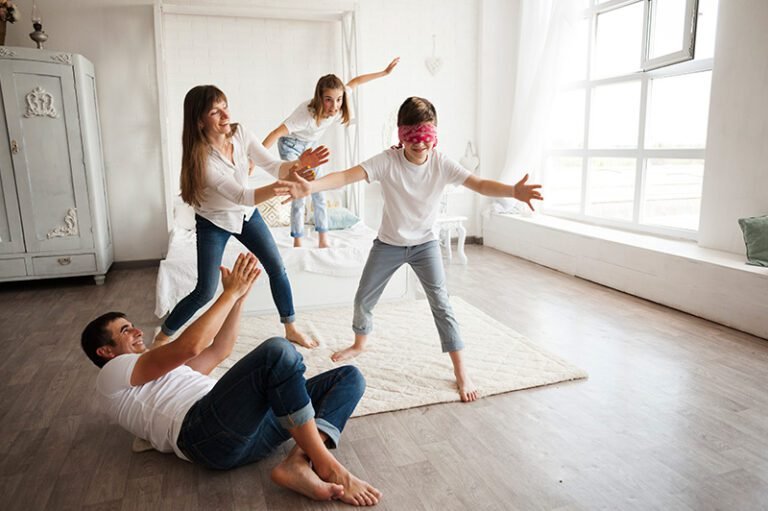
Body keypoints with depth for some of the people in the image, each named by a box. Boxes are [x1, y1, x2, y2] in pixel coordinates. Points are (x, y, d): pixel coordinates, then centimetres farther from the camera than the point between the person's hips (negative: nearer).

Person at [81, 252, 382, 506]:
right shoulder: (112, 375, 12)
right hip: (205, 431, -8)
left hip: (247, 429, 9)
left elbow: (219, 350, 34)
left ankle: (298, 462, -25)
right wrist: (231, 292, 2)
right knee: (278, 351, -30)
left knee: (350, 377, -1)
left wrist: (239, 295, 23)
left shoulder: (165, 374, 40)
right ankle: (327, 466, -23)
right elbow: (190, 345, -3)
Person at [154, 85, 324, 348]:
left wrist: (298, 164, -39)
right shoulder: (200, 157, -30)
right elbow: (240, 195, -36)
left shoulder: (240, 133, -16)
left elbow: (273, 166, -16)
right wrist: (275, 189, -54)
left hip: (246, 213, 5)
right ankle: (162, 338, 17)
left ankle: (291, 329, 20)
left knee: (277, 267, 2)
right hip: (214, 222, -5)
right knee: (205, 292, -6)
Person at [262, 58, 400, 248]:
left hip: (310, 146, 5)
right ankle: (297, 243, 5)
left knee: (318, 191, 4)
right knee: (298, 195, -7)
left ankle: (323, 242, 12)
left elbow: (354, 82, -6)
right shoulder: (307, 113, -41)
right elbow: (277, 133, -42)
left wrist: (384, 72, 0)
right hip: (291, 145, -5)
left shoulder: (339, 106, -25)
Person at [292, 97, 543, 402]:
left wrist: (513, 191, -47)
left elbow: (480, 184, -26)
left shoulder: (441, 164, -18)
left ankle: (460, 371, 6)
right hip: (388, 244, 1)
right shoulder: (387, 161, -22)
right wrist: (310, 186, -52)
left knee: (441, 304, -7)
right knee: (363, 299, 12)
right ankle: (359, 344, 43)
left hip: (425, 244, -1)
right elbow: (348, 176, -34)